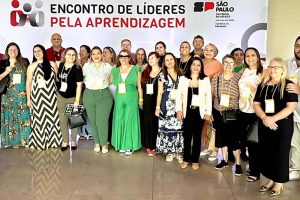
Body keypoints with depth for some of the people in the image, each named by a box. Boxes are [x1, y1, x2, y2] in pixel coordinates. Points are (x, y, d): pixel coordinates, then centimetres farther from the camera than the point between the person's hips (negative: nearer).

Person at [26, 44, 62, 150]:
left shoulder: (52, 64, 5)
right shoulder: (32, 66, 2)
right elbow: (28, 83, 2)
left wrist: (59, 94, 4)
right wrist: (28, 98, -1)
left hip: (51, 96, 1)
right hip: (37, 96, -1)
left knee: (52, 117, 5)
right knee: (40, 119, 2)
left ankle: (53, 140, 17)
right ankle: (40, 142, 12)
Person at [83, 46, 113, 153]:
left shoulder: (108, 66, 3)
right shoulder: (86, 66, 5)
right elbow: (84, 79, 15)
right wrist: (90, 85, 10)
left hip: (104, 95, -2)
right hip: (89, 95, 2)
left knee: (102, 121, -8)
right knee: (93, 121, 6)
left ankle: (104, 143, 9)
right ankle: (97, 142, 22)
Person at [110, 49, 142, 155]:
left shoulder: (136, 69, 2)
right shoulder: (115, 70, 10)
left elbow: (139, 86, 2)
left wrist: (141, 99, -1)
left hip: (132, 98, -3)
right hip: (119, 99, 3)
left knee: (130, 120, -3)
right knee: (119, 120, 4)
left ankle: (129, 146, 7)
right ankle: (121, 144, 16)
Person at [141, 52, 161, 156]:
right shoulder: (145, 72, 13)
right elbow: (142, 87, 15)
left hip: (157, 101, -5)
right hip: (147, 102, 5)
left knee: (155, 123, -2)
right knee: (146, 122, 7)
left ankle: (154, 146, 8)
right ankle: (148, 145, 19)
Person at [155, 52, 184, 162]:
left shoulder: (180, 74, 9)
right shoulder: (162, 75, 3)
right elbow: (160, 92, 3)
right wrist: (158, 106, -4)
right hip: (167, 105, -2)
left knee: (178, 127, 1)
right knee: (167, 127, -1)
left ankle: (178, 151, 11)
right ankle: (169, 151, 10)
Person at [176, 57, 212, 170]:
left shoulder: (205, 80, 2)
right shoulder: (183, 79, 3)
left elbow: (208, 97, 0)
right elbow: (179, 95, 3)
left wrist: (208, 112, -5)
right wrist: (179, 110, -4)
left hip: (200, 112, 0)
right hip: (187, 111, 1)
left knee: (197, 136, 8)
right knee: (187, 136, 7)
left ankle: (195, 160, 17)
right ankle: (186, 159, 19)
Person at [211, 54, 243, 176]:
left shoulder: (238, 78, -5)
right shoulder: (216, 78, 2)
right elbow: (211, 95, 6)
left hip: (232, 113, -3)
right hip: (218, 112, 3)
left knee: (234, 138, -3)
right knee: (221, 136, 13)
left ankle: (238, 163, 11)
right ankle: (224, 160, 29)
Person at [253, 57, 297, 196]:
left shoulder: (288, 85, -5)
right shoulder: (263, 85, 8)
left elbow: (291, 107, -14)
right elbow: (256, 104, 4)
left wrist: (272, 119, -21)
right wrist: (264, 118, -14)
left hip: (283, 125, -4)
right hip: (264, 125, 4)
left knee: (280, 153, 4)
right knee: (266, 152, 9)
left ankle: (279, 182, 18)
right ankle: (270, 179, 25)